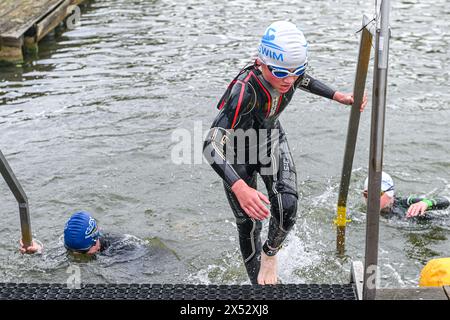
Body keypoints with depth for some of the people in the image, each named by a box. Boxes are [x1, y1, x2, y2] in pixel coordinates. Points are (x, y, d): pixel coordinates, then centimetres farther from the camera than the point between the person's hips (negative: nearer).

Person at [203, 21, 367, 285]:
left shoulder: (292, 75, -22)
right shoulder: (245, 89, -40)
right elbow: (212, 145, -46)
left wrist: (341, 97, -1)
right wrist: (239, 188, -59)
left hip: (272, 140, 4)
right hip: (239, 151, -4)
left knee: (287, 209, -13)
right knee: (249, 223, 0)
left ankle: (270, 253, 20)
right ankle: (259, 284, 22)